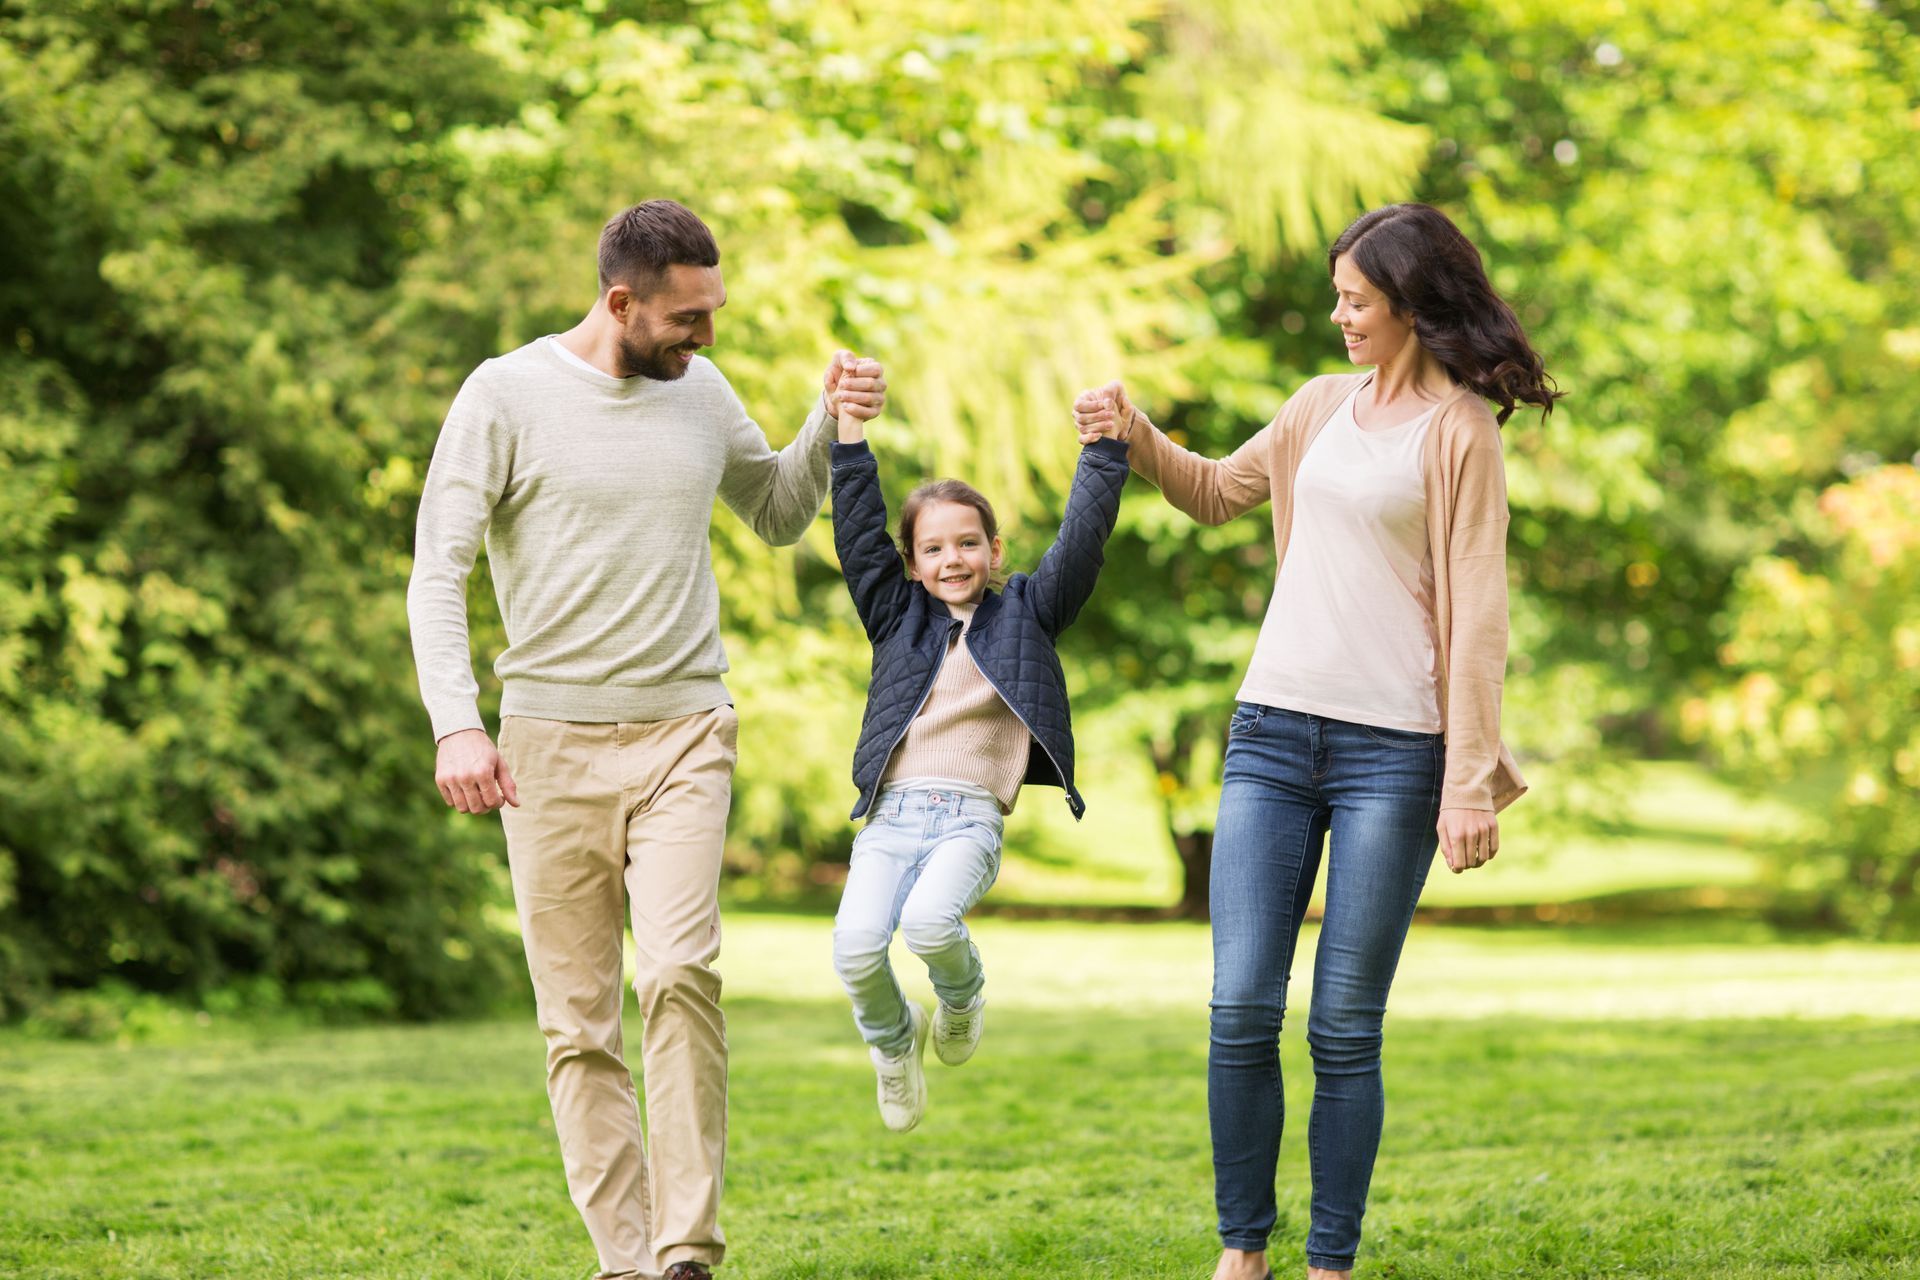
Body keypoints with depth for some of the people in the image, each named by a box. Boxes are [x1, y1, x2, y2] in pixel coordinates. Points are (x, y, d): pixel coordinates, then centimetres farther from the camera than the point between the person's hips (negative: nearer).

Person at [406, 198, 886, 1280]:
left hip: (686, 732, 1)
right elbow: (438, 573, -6)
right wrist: (457, 724, -18)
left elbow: (780, 514, 26)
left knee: (682, 973, -19)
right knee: (579, 1021, 0)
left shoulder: (702, 392, 9)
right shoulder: (509, 395, -3)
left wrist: (831, 428, 7)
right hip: (551, 739, -1)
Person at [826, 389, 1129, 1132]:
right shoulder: (897, 617, 18)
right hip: (890, 815, 2)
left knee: (929, 922, -32)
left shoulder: (1025, 613, 16)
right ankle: (893, 1041, 11)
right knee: (855, 949, -22)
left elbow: (1082, 539, 9)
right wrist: (848, 423, 5)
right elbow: (858, 533, 11)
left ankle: (962, 996, 5)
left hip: (971, 818, -2)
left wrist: (1105, 446, 1)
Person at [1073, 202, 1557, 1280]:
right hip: (1274, 732, 5)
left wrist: (1470, 783, -12)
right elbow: (1217, 492, 29)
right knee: (1242, 1009, -1)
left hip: (1392, 748, -5)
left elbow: (1479, 618, -7)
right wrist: (1135, 435, 10)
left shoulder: (1460, 432, -3)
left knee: (1346, 1025, -2)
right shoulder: (1330, 404, 15)